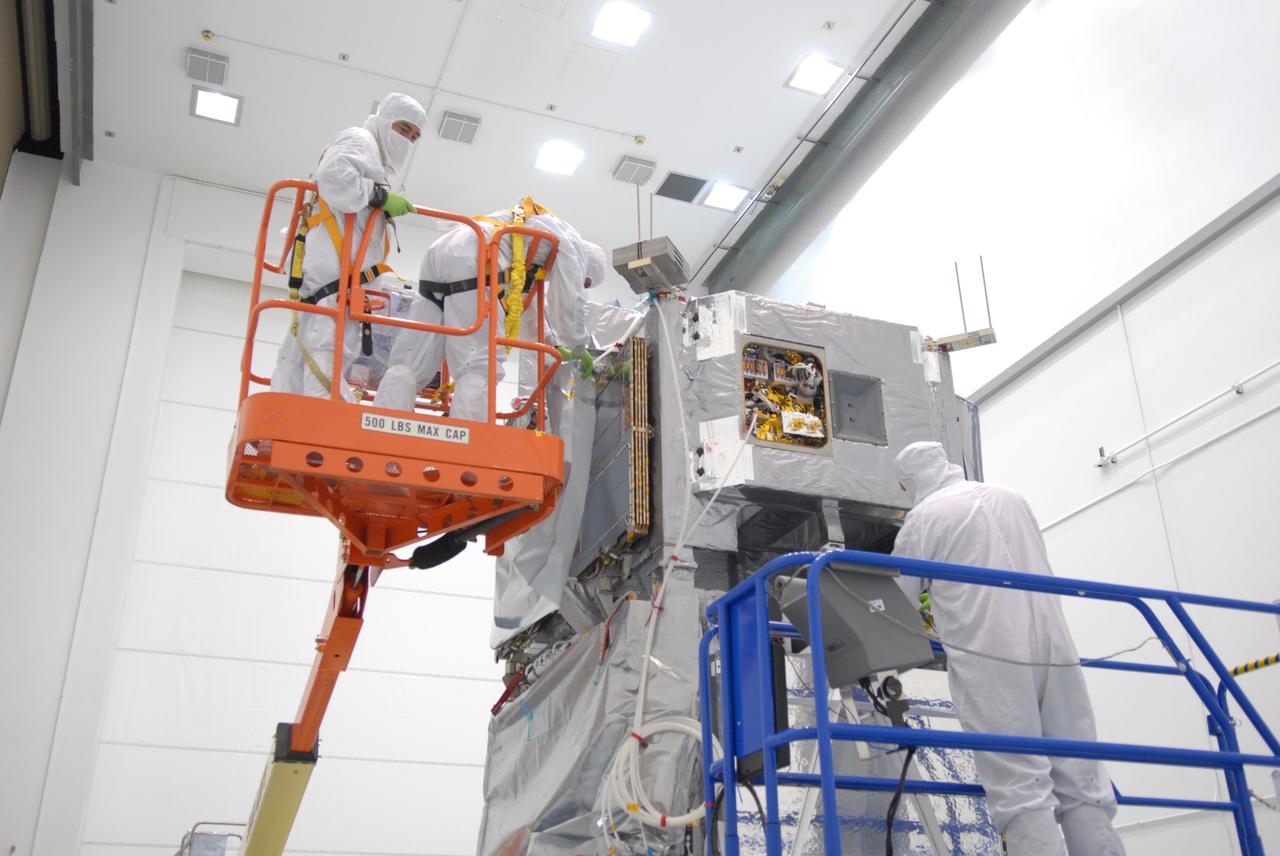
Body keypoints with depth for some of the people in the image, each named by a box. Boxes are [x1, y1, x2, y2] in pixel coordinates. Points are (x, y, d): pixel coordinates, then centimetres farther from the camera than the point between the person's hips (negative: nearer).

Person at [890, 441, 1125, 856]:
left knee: (1022, 792, -7)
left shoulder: (924, 516, 4)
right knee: (1082, 789, 5)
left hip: (989, 660, -5)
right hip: (1054, 647, 6)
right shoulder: (1012, 499, 22)